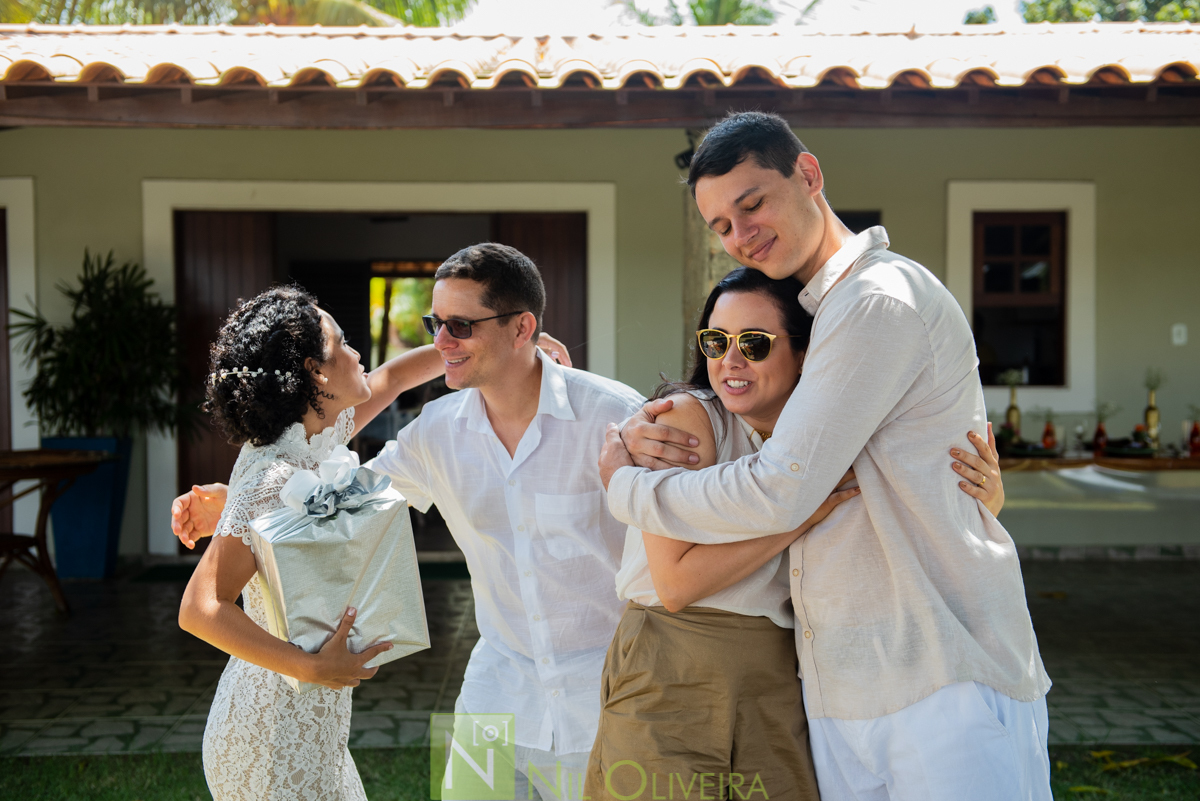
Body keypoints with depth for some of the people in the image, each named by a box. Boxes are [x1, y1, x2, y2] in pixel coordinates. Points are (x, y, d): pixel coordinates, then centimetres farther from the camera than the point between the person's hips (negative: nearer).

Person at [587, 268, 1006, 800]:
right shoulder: (685, 417, -11)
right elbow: (676, 583, -18)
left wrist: (987, 497, -14)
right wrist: (811, 509, -20)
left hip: (775, 688, 4)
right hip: (669, 682, -4)